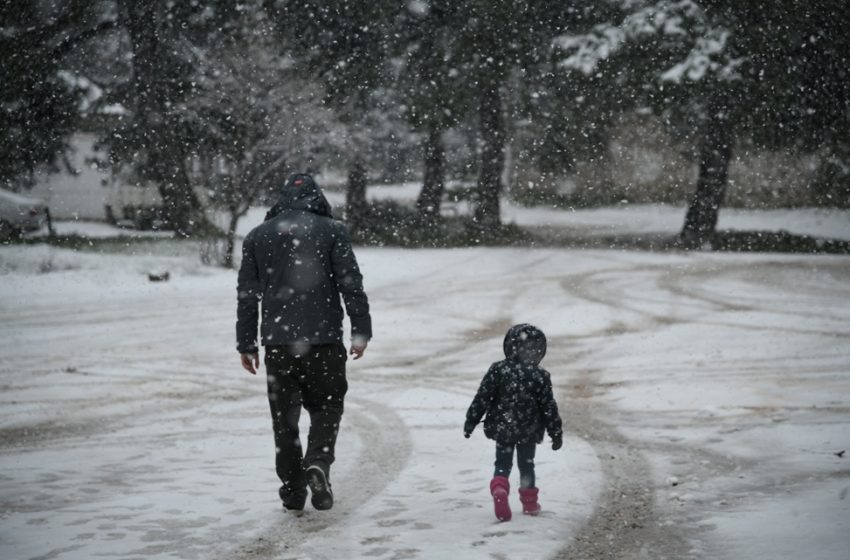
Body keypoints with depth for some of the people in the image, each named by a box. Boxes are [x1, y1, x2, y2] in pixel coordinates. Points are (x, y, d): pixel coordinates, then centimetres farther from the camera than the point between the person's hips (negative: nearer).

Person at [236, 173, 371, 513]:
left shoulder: (257, 236, 9)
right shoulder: (331, 230, 0)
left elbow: (247, 295, 10)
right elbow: (351, 284, -5)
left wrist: (246, 344, 14)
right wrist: (361, 331, -1)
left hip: (277, 342, 2)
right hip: (324, 340, -2)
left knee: (284, 415, 10)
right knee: (326, 405, 11)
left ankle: (292, 490, 11)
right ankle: (318, 461, -14)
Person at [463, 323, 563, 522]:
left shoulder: (498, 370, -9)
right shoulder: (540, 376, -9)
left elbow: (482, 399, -7)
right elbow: (548, 407, -5)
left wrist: (470, 422, 2)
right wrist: (556, 433, 5)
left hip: (502, 429, 0)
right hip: (529, 431, 0)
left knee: (502, 465, 8)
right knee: (526, 465, 16)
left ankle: (499, 490, -19)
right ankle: (529, 502, 23)